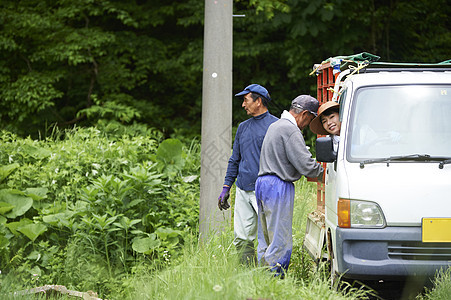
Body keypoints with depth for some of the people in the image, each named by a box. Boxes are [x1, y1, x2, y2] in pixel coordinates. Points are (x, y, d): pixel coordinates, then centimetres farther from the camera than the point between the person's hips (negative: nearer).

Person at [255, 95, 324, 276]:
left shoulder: (274, 126, 20)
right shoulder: (291, 131, -13)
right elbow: (306, 165, -18)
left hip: (262, 182, 10)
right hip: (278, 186, -10)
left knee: (266, 239, 12)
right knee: (281, 241, -9)